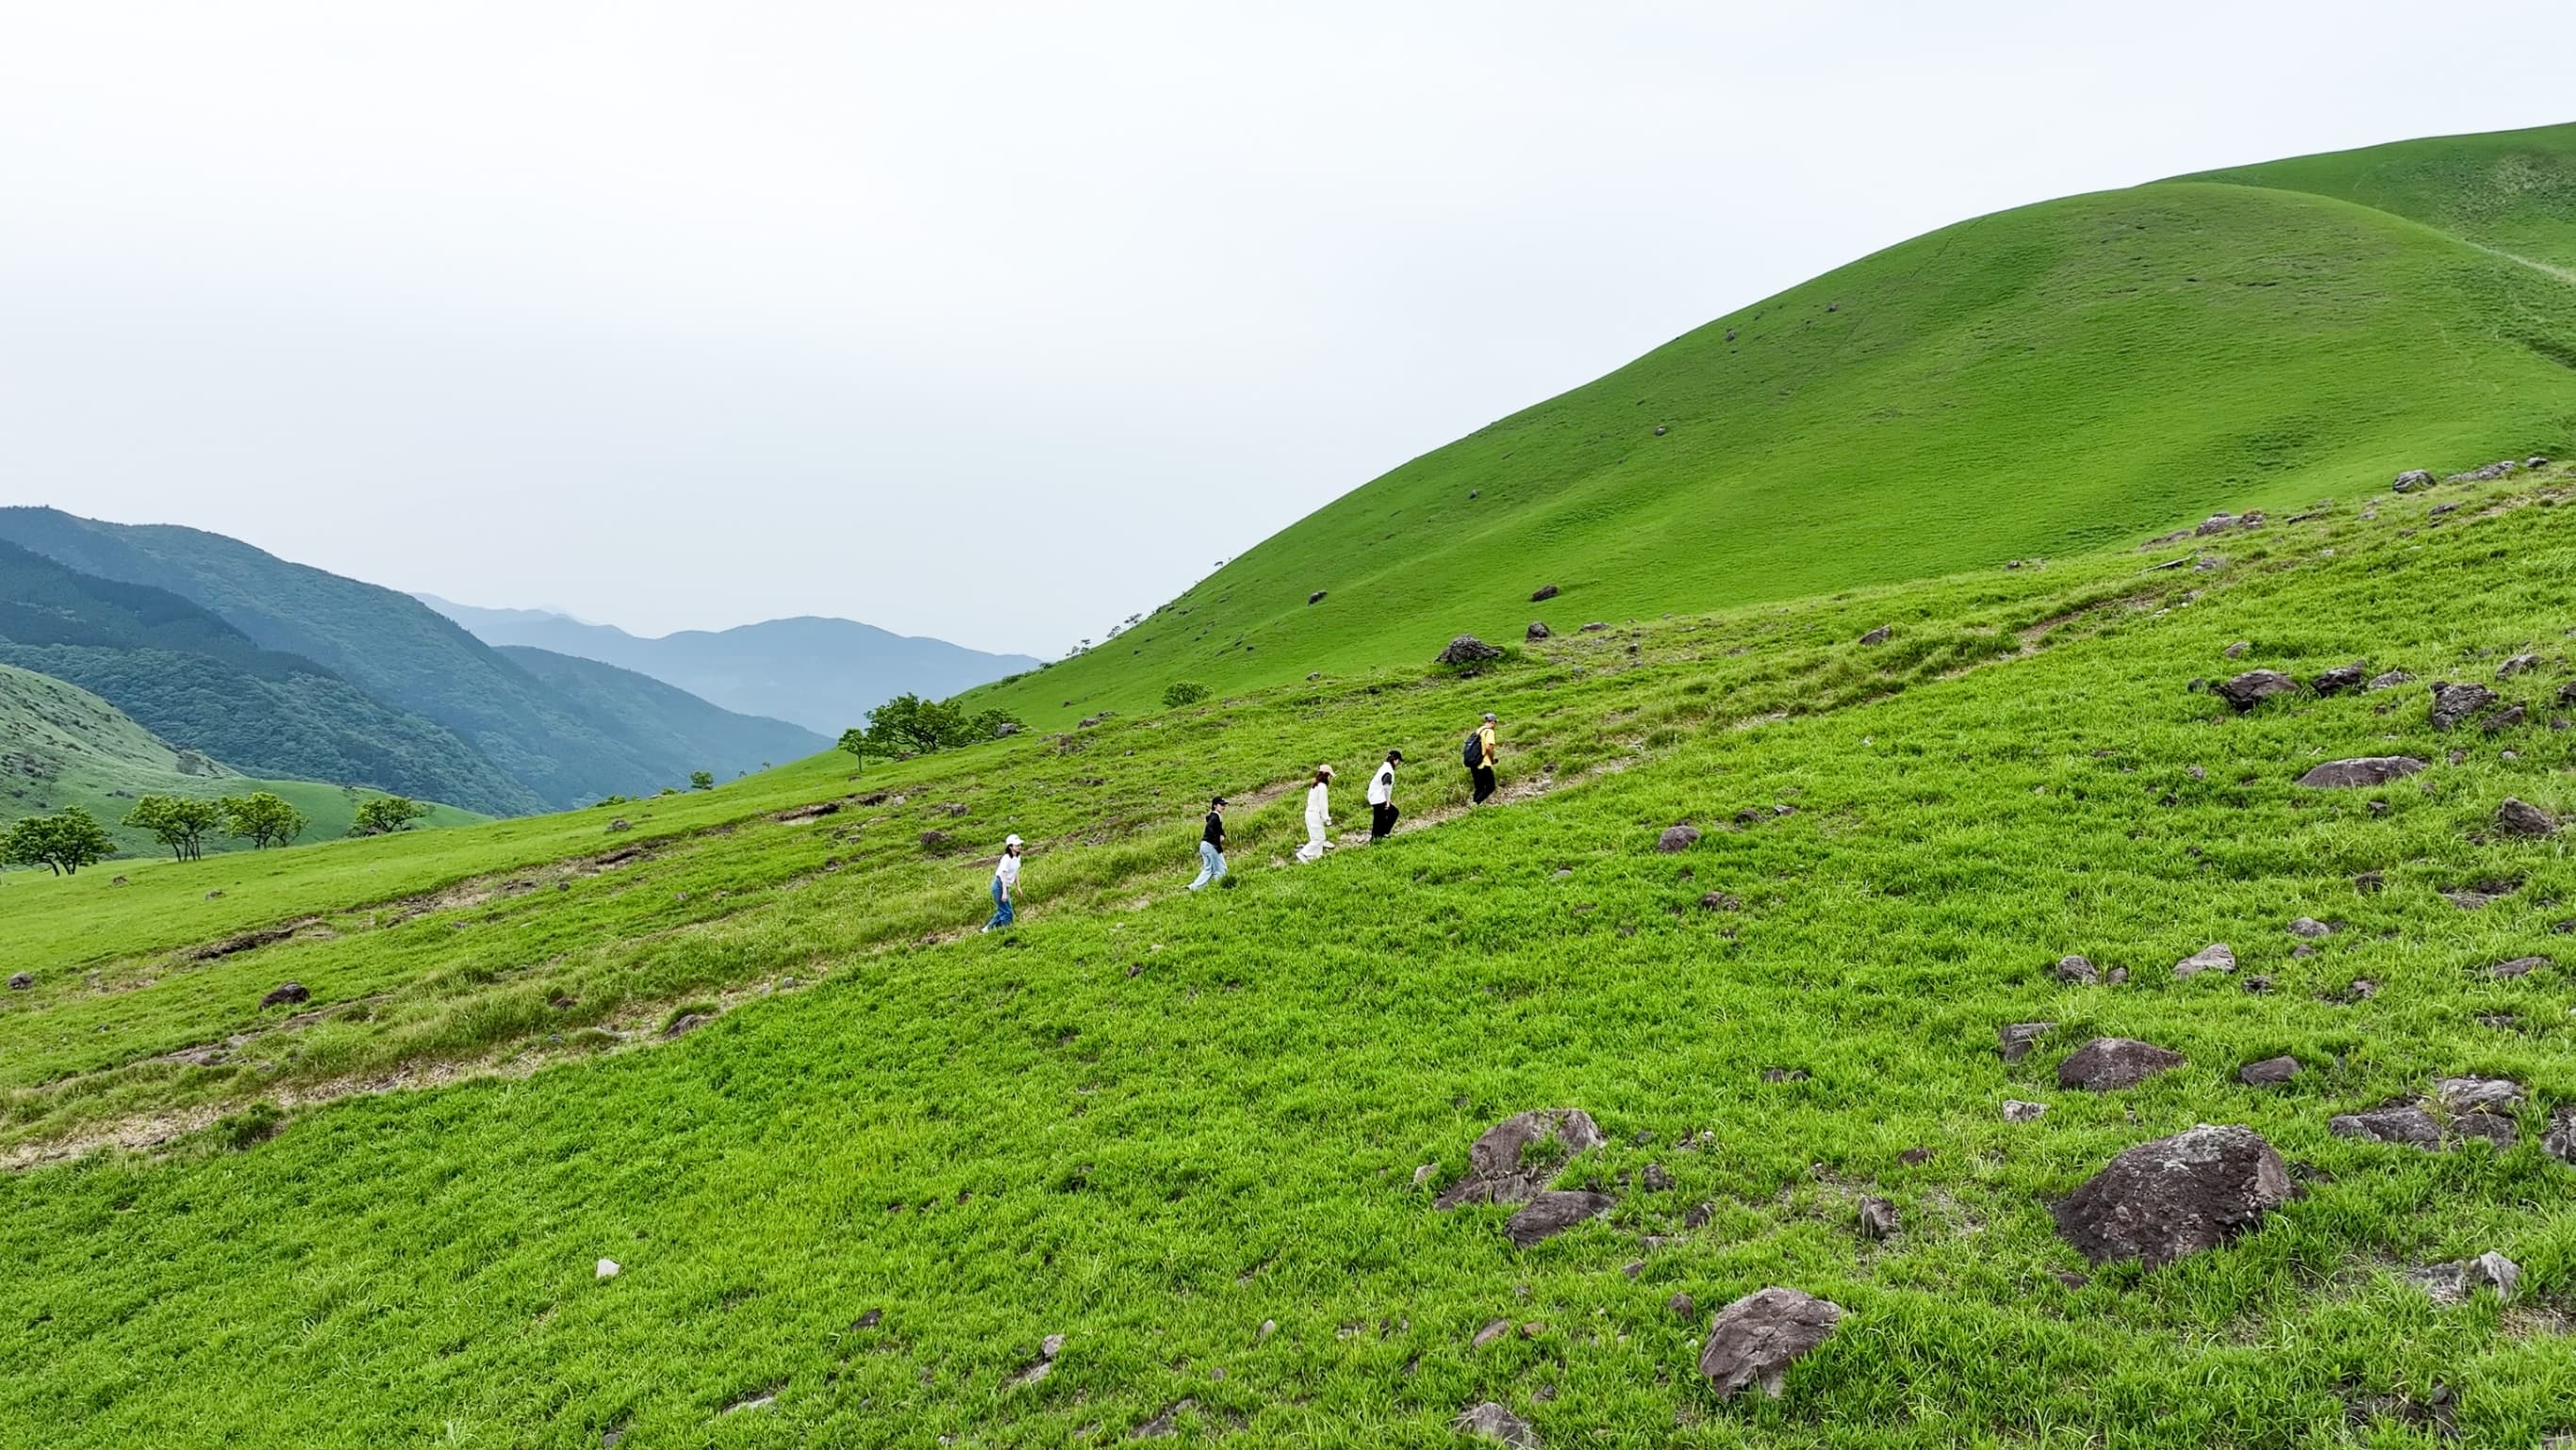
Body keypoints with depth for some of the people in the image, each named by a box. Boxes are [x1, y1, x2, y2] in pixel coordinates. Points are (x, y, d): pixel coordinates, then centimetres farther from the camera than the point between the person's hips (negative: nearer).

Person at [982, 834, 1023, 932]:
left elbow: (1016, 872, 13)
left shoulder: (1017, 857, 3)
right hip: (999, 886, -9)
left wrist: (1018, 886, 12)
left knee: (1002, 910, 18)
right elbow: (1004, 876, -22)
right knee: (1006, 912, -4)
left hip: (1006, 886, 9)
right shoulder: (1006, 858, -22)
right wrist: (1004, 892, -24)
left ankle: (988, 929, 28)